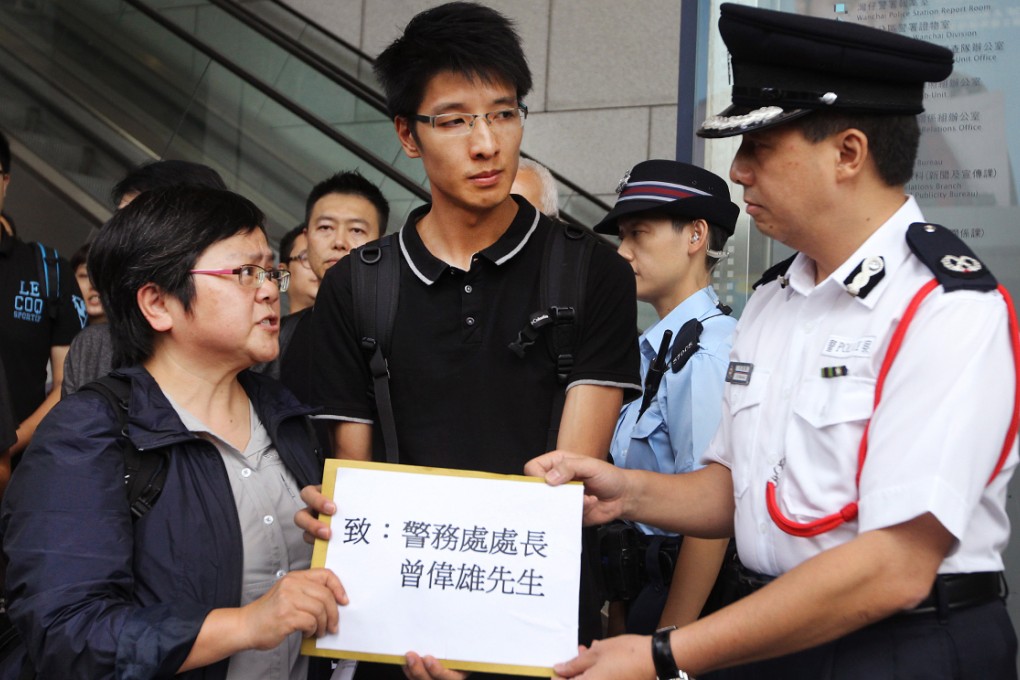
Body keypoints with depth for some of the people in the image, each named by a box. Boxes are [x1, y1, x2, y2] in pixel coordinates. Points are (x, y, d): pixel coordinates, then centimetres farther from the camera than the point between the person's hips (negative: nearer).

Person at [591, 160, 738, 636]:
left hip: (680, 592, -8)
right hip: (643, 582, 8)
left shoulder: (705, 353, -19)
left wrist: (668, 643, -20)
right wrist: (620, 608, 15)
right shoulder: (659, 347, 9)